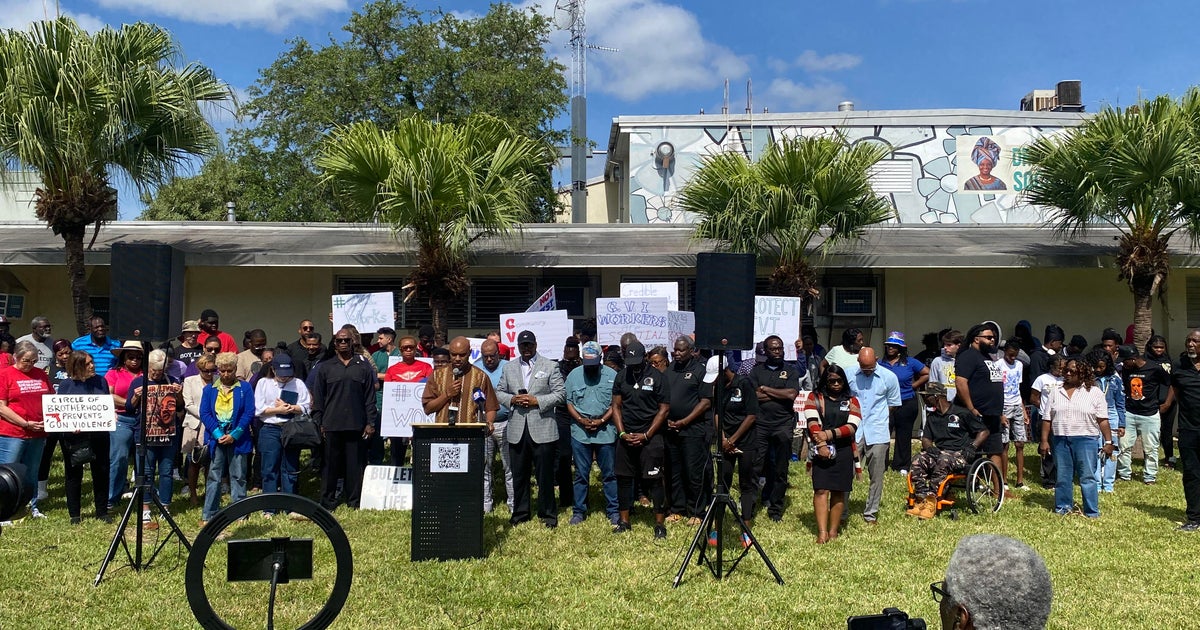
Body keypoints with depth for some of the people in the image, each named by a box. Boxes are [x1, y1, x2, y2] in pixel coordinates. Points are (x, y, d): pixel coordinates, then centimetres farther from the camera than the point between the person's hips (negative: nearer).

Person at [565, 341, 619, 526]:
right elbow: (568, 402, 5)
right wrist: (581, 420, -9)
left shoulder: (611, 375, -2)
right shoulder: (573, 375, 4)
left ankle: (613, 511, 14)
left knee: (609, 474, 5)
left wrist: (601, 421, -12)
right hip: (580, 432, 1)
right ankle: (579, 511, 17)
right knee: (581, 474, 8)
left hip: (605, 431, -1)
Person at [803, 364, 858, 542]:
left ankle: (833, 531, 8)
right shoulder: (814, 397, 8)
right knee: (821, 490, -9)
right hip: (822, 450, -2)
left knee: (839, 492, 3)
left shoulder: (851, 400, 12)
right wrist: (821, 444, -18)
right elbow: (812, 422, -5)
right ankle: (822, 532, -11)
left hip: (844, 452, 2)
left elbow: (852, 427, -2)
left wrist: (829, 434, -13)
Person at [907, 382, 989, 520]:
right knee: (918, 461, -25)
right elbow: (925, 438, 16)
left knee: (942, 462, -38)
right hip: (939, 452, 5)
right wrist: (929, 447, -8)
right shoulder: (932, 417, 19)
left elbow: (984, 431, 2)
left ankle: (931, 503, -37)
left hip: (959, 454, -5)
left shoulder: (961, 413, 1)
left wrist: (972, 447, -13)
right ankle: (921, 500, -31)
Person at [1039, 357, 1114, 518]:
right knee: (1062, 477, 9)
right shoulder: (1056, 393, 11)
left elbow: (1103, 420, -2)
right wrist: (1044, 441, 3)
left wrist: (1108, 442, -7)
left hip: (1086, 440, -3)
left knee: (1088, 477, -2)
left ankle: (1092, 512, 4)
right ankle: (1062, 508, 18)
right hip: (1061, 440, 3)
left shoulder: (1094, 392, 2)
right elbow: (1047, 419, 9)